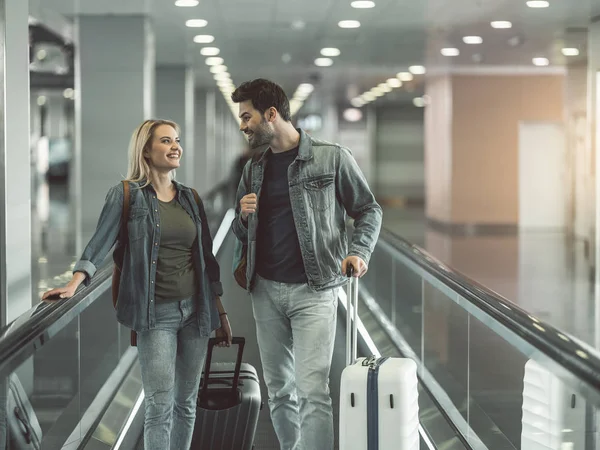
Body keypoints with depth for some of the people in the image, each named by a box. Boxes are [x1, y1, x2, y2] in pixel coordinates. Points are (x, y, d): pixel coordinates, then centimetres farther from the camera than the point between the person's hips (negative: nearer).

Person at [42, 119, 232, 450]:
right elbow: (100, 244, -9)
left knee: (187, 402, 9)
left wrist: (220, 311, 14)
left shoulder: (189, 197, 12)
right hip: (156, 312, -5)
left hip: (195, 311, 5)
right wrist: (73, 284, -25)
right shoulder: (127, 194, -2)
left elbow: (206, 257, 15)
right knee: (160, 406, -9)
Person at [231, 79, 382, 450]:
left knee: (312, 390, -13)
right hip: (266, 290, 5)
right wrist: (244, 216, -3)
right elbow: (242, 234, 20)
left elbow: (369, 210, 3)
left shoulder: (332, 158, -3)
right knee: (279, 389, 9)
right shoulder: (254, 169, 12)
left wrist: (359, 252, -15)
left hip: (314, 290, -5)